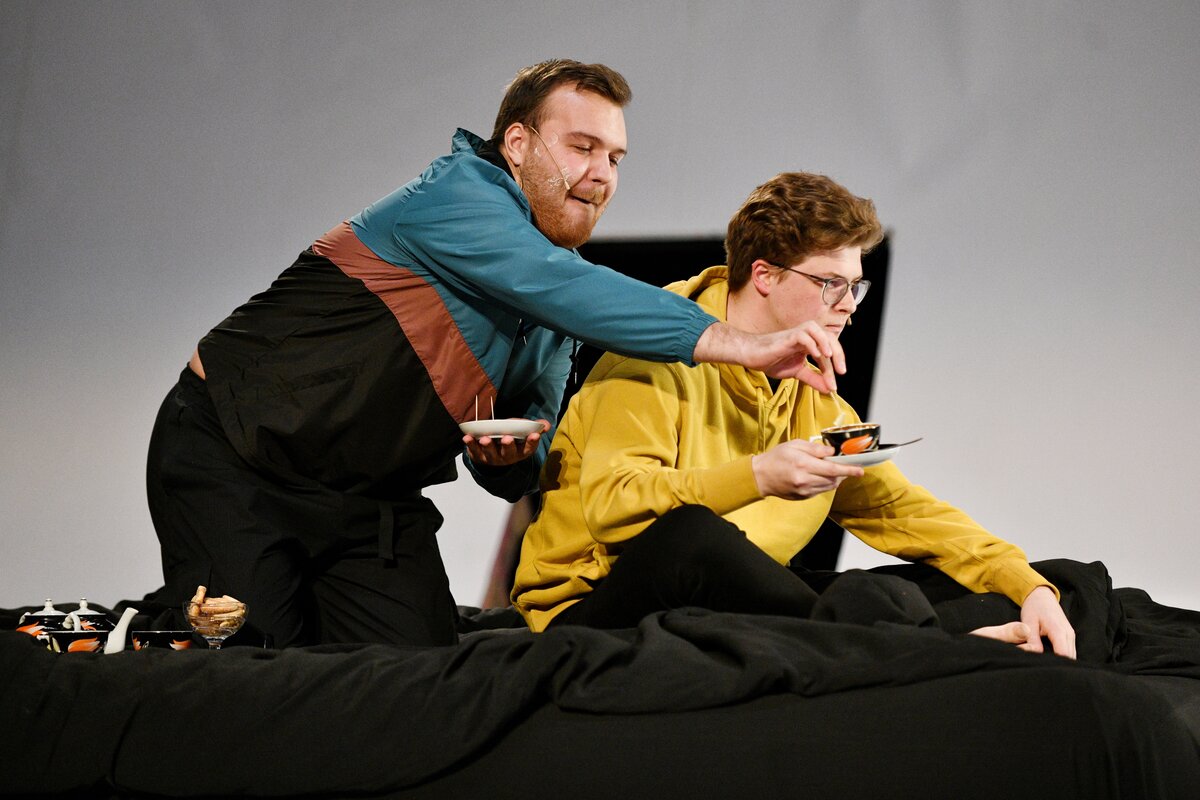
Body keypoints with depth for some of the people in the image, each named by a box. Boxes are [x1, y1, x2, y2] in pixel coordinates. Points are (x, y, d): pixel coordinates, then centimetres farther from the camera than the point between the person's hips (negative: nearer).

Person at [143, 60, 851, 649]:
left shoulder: (555, 319, 9)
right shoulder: (458, 194, -15)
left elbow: (513, 475, 13)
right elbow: (567, 290, -34)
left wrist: (511, 458, -14)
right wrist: (738, 344, -40)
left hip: (369, 501, 8)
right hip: (232, 457, -7)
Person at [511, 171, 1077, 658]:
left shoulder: (814, 400, 14)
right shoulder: (663, 359, -10)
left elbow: (906, 511, 15)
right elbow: (609, 504, -23)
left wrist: (1030, 588, 1)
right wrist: (758, 477, -34)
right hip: (595, 610, -7)